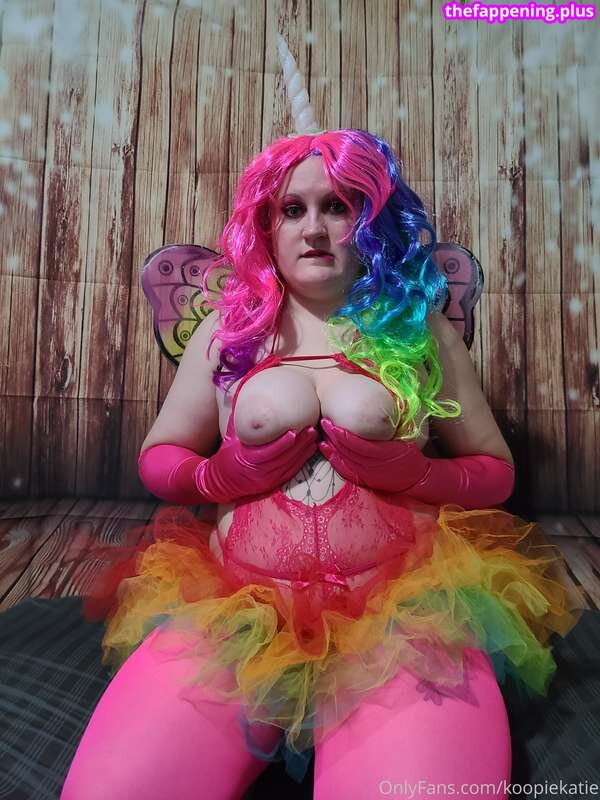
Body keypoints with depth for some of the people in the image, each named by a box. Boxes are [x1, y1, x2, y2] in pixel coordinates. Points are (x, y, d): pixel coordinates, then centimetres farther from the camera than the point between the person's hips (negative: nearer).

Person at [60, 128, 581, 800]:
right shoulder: (230, 326, 11)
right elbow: (157, 458, 16)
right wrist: (219, 475, -5)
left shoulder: (418, 327, 9)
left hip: (402, 604, 0)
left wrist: (415, 473, -8)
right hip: (236, 602, 2)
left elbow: (495, 471, 13)